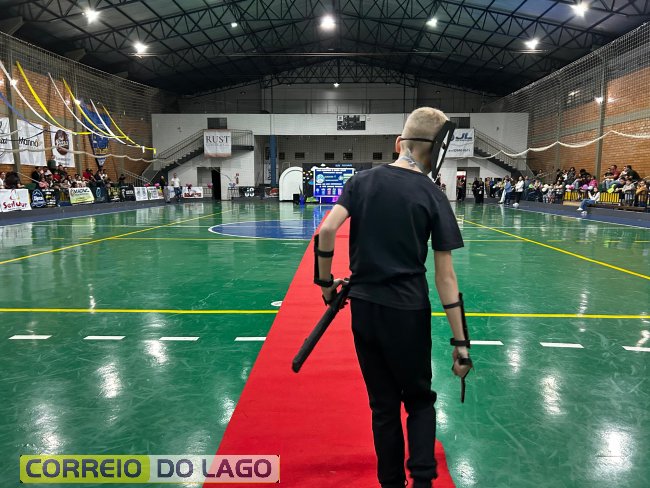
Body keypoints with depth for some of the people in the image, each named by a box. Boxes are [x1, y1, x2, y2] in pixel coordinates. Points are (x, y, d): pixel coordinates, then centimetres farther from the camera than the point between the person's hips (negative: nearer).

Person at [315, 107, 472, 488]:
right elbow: (445, 275, -7)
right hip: (408, 311, -2)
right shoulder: (433, 196, -5)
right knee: (419, 399, 20)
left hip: (364, 307, 2)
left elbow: (327, 231, -10)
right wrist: (460, 342, -3)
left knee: (383, 403, 18)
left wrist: (326, 281, 4)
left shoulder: (363, 180, 0)